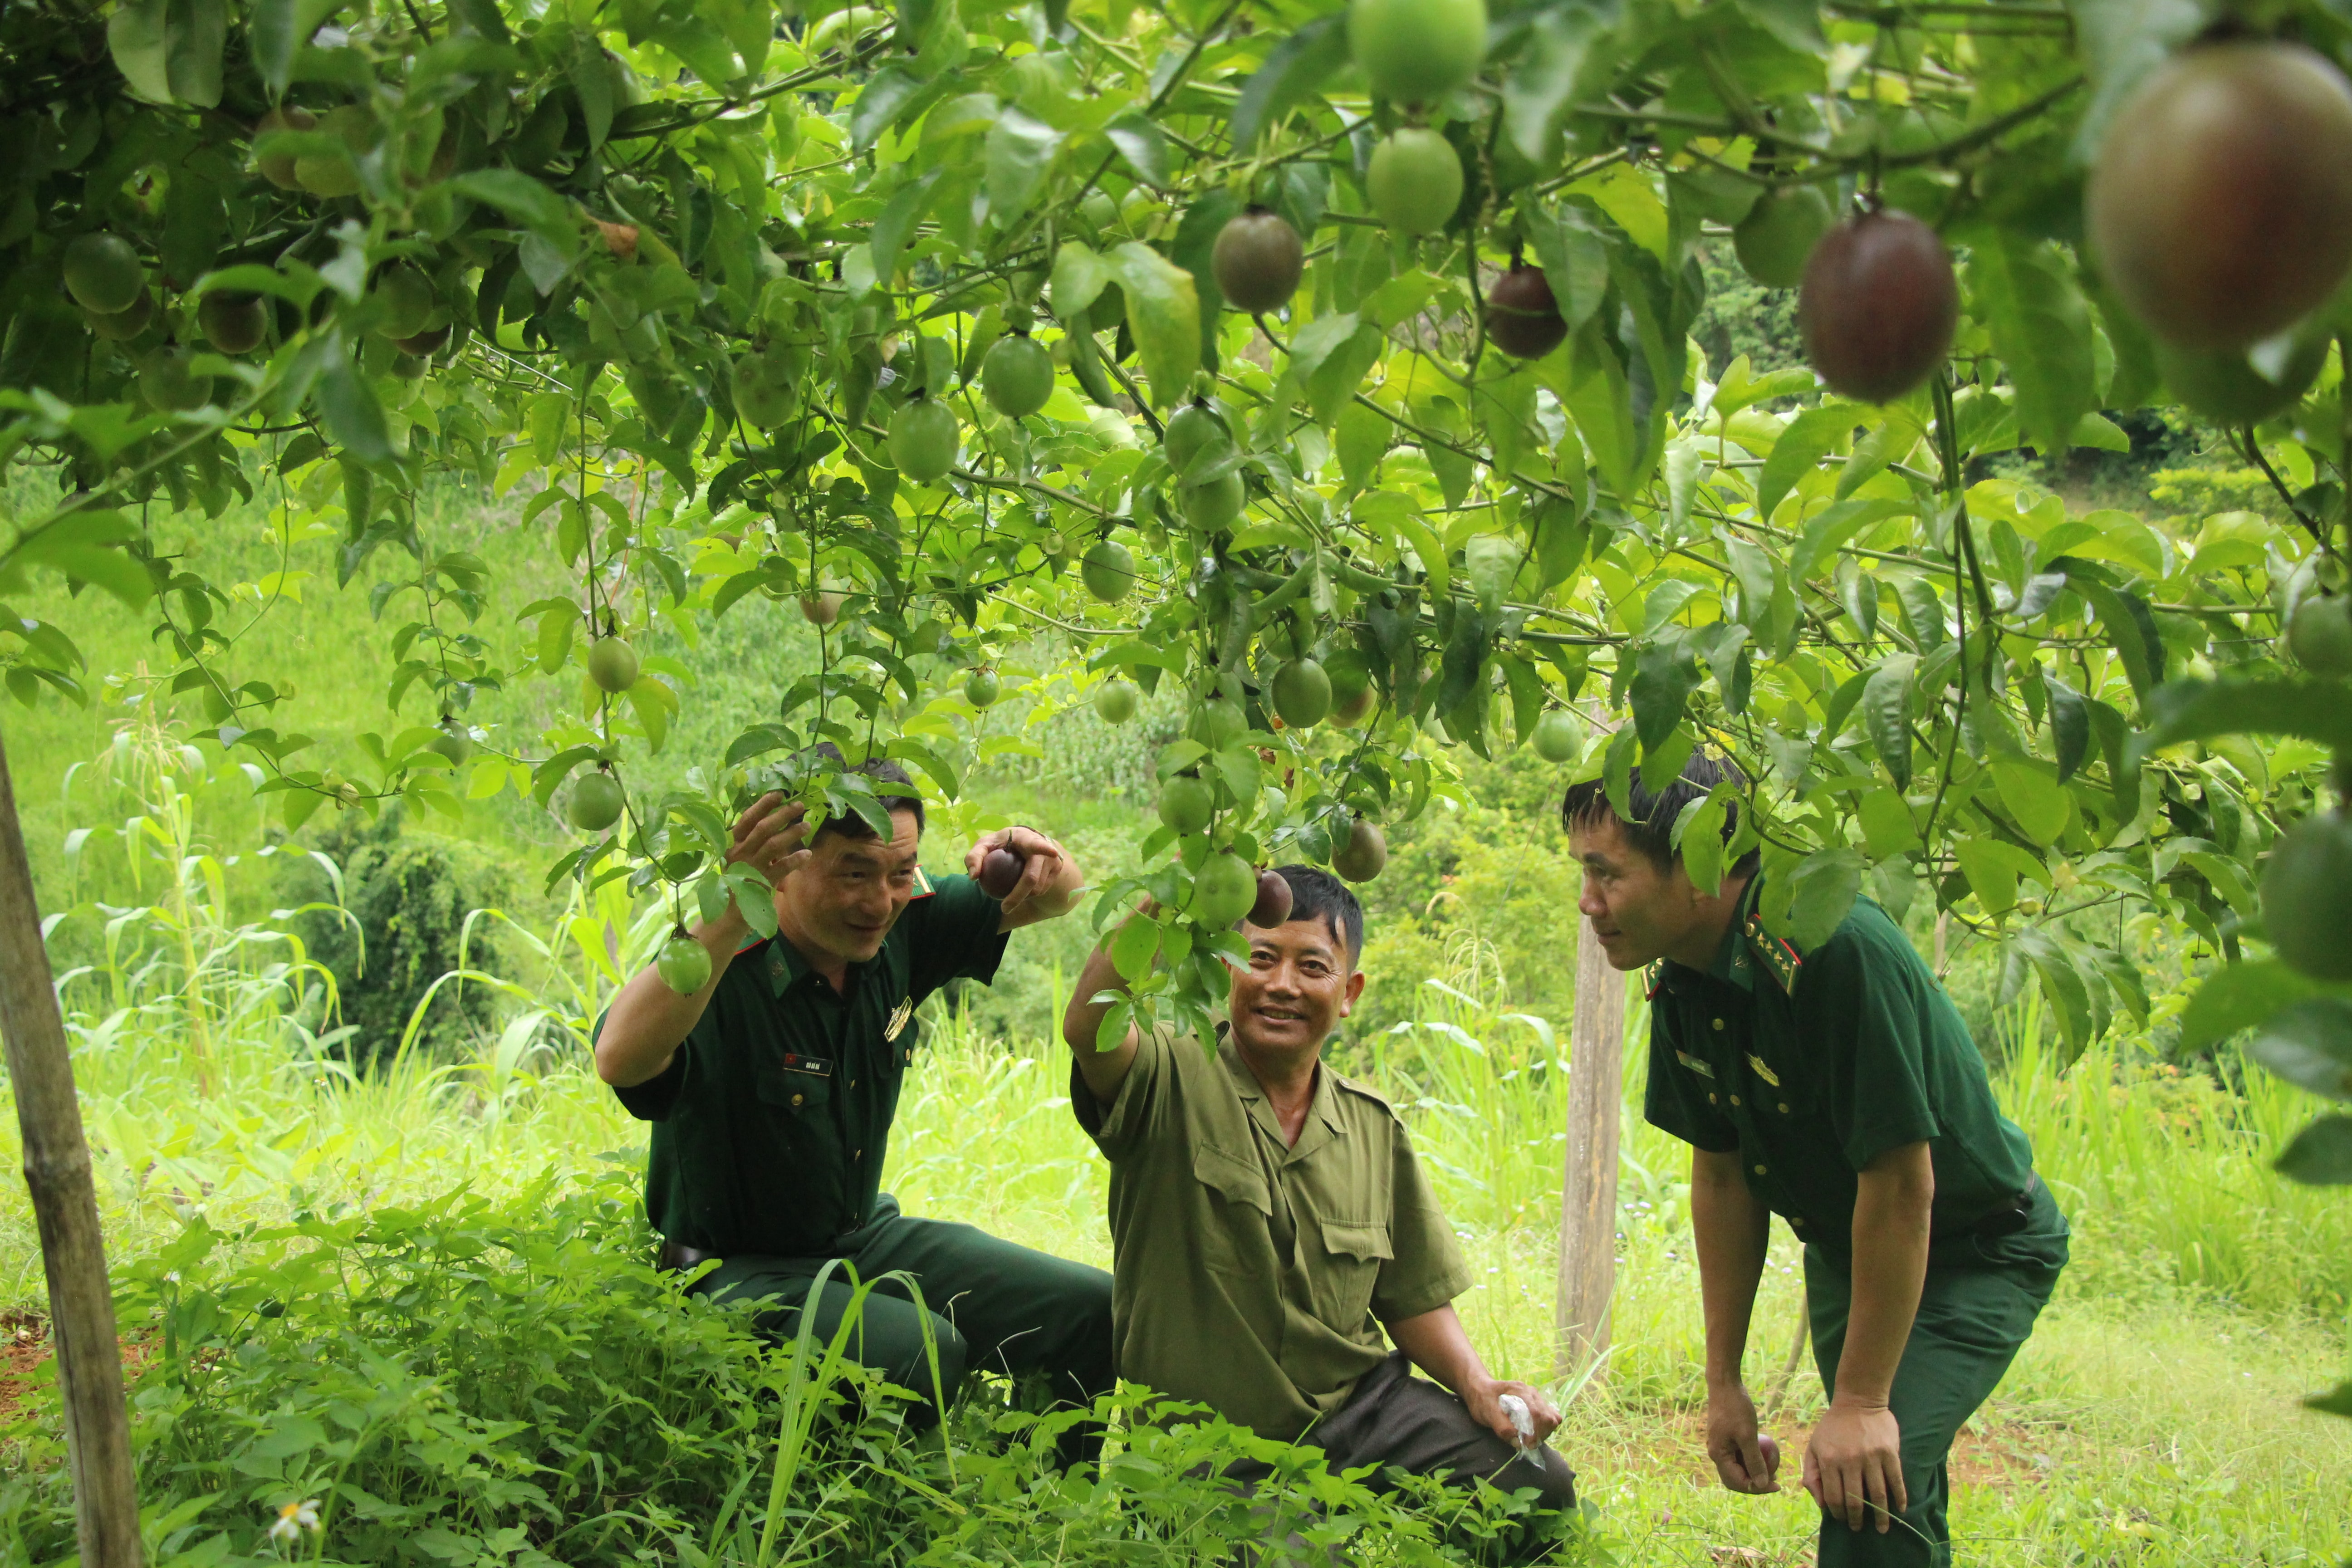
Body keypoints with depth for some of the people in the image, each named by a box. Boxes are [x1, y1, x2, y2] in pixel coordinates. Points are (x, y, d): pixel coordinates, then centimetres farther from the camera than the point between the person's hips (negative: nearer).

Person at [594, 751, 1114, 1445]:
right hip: (739, 1270, -7)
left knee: (1094, 1313, -1)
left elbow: (1061, 894, 3)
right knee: (923, 1354, -33)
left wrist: (1040, 861, -23)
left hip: (869, 1237, 7)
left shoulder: (902, 933, -5)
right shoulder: (723, 972, -25)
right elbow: (620, 1061, -46)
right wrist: (730, 914, -57)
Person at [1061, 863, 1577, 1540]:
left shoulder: (1374, 1127, 10)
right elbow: (1088, 1028, -30)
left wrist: (1477, 1384, -2)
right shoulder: (1172, 1082, -5)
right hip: (1213, 1442, -4)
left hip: (1363, 1405, 4)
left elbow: (1412, 1298, 16)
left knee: (1537, 1484, -16)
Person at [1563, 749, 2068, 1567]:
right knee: (1848, 1474, 16)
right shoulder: (1681, 981, -9)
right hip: (1842, 1248, 8)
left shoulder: (1837, 952, -35)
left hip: (1978, 1250, -8)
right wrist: (1724, 1382, 3)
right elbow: (1721, 1176, 1)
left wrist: (1861, 1400, -26)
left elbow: (1900, 1184, -32)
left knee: (1876, 1478, -25)